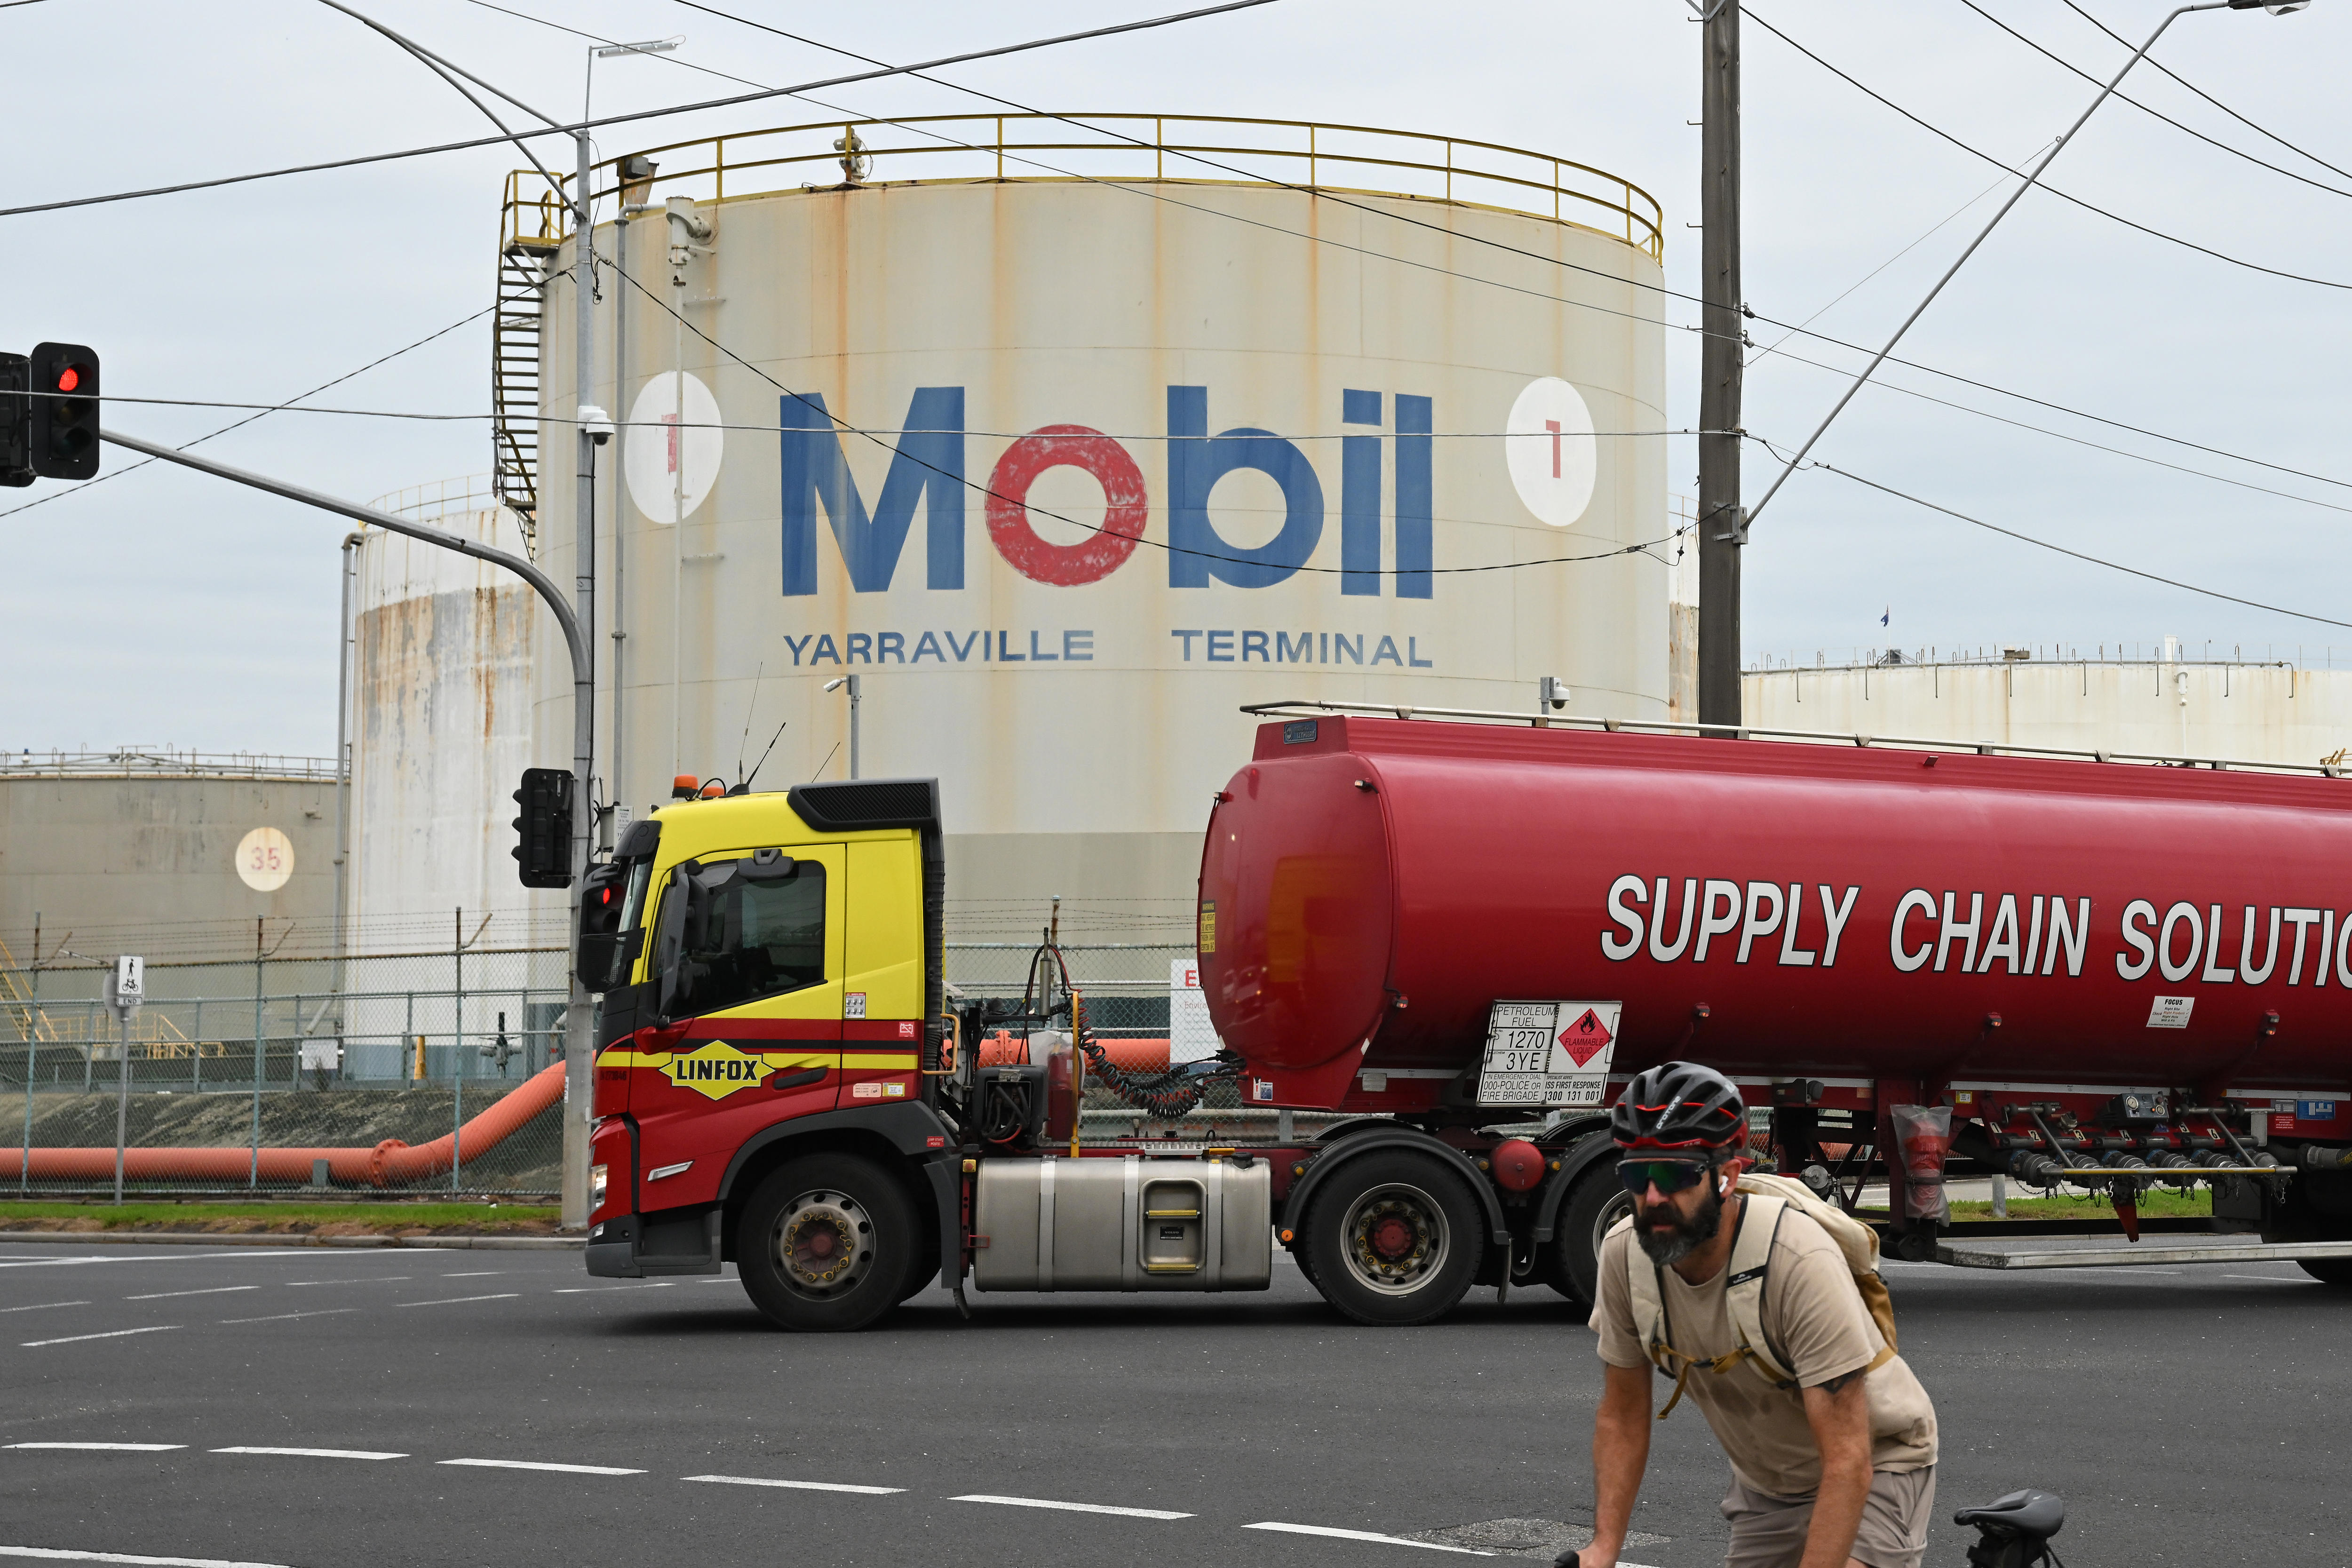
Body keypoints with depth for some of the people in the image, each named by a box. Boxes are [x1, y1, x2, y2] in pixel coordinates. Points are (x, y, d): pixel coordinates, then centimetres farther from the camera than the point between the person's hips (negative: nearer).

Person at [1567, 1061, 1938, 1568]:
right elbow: (1622, 1417, -3)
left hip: (1871, 1470, -5)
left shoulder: (1800, 1262, -34)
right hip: (1764, 1484, 6)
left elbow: (1847, 1461, -34)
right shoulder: (1624, 1255, -17)